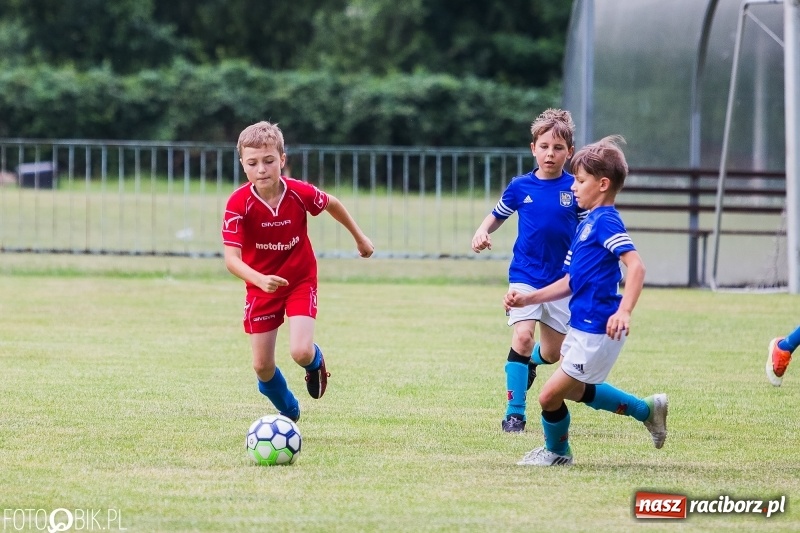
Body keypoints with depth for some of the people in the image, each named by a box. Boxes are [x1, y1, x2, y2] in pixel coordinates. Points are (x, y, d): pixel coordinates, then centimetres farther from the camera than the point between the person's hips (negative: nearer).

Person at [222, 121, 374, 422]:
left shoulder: (300, 193, -20)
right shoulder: (238, 205, -24)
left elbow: (332, 204, 3)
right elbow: (232, 258, -31)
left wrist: (359, 237, 17)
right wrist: (260, 280, -49)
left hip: (300, 282, -1)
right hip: (261, 286, 1)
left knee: (300, 352, -20)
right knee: (262, 366, 4)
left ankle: (315, 362, 20)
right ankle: (288, 412, 35)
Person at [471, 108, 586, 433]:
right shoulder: (520, 187, -3)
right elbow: (496, 216, 10)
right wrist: (482, 233, -10)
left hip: (561, 281, 1)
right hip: (525, 276, -1)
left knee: (552, 353, 10)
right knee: (522, 337, -20)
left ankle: (528, 361, 48)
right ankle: (514, 413, -12)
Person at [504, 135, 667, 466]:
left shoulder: (606, 222, -16)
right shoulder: (586, 224, 13)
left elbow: (635, 266, -29)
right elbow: (571, 282, 20)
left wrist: (624, 311, -40)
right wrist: (526, 299, 13)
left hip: (598, 331, -10)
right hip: (582, 325, 10)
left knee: (550, 395, -2)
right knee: (574, 390, 26)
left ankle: (556, 451, 25)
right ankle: (646, 410, 32)